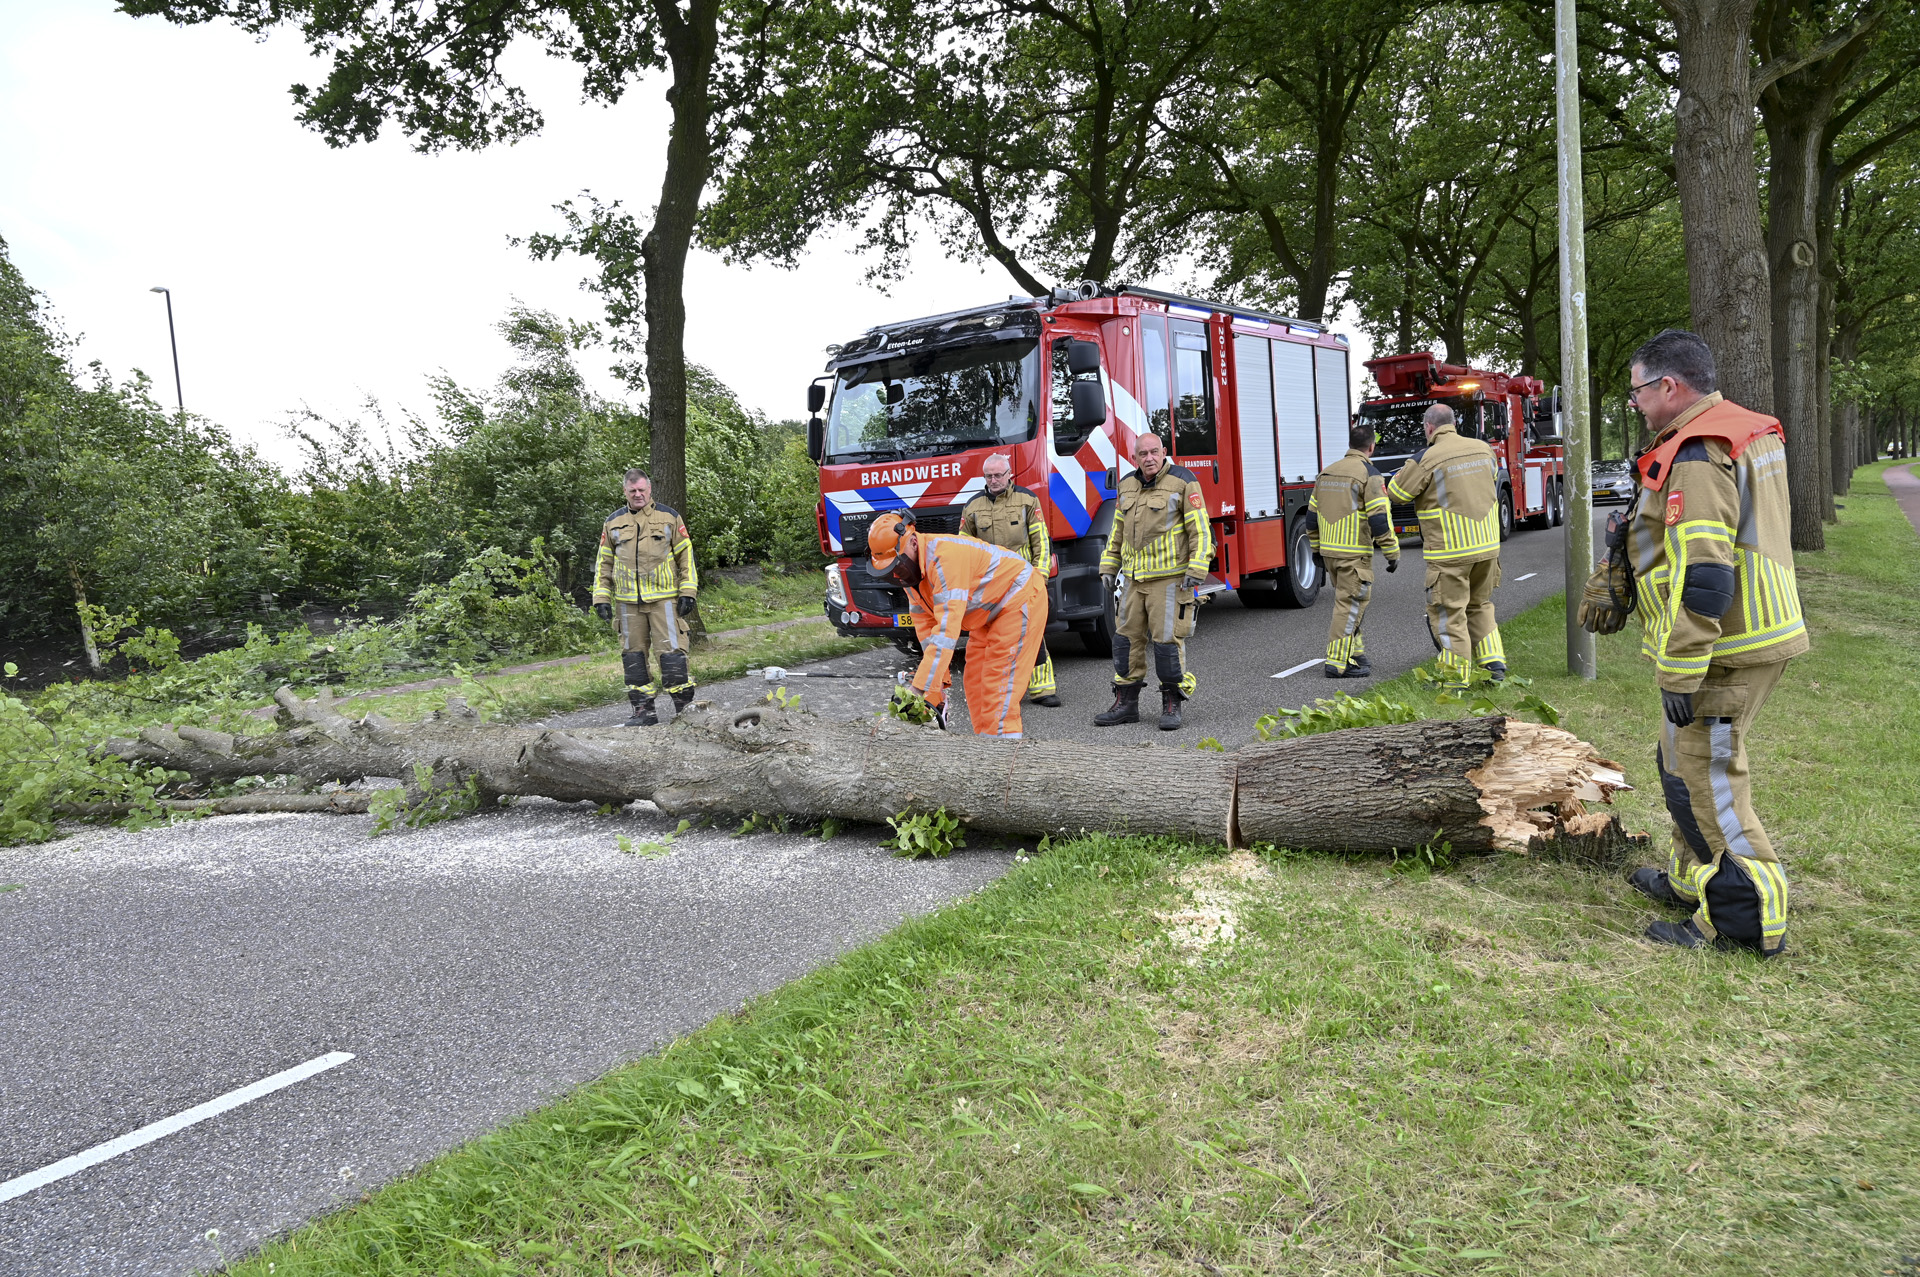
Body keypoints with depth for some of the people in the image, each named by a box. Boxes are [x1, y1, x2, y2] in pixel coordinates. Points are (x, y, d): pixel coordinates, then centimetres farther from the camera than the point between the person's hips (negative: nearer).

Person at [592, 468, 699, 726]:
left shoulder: (668, 518, 5)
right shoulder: (613, 523, 12)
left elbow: (686, 556, 7)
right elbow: (603, 563, 16)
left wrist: (688, 592, -1)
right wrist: (601, 598, 8)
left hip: (664, 598, -3)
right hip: (629, 601, 3)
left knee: (671, 649, -8)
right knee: (633, 653, 5)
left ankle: (683, 705, 0)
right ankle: (643, 710, 13)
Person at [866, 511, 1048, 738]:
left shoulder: (945, 557, -34)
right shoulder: (910, 570, -4)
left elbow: (947, 629, -40)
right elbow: (926, 631, -3)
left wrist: (918, 689, -42)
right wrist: (936, 692, -7)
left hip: (1020, 597, -10)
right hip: (990, 612, 10)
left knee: (999, 684, -16)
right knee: (974, 681, 7)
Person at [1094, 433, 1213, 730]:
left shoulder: (1182, 482, -5)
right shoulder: (1127, 486, 12)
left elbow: (1200, 529, -8)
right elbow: (1117, 532, 20)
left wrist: (1196, 569, -15)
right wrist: (1108, 568, 14)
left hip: (1170, 579, -6)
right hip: (1134, 579, 6)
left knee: (1168, 640, -5)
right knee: (1128, 639, 8)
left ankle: (1172, 705, 6)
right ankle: (1126, 704, 17)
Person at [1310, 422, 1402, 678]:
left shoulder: (1326, 473, 12)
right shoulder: (1369, 475, -10)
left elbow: (1312, 515, 15)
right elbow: (1380, 519, -15)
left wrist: (1316, 549, 24)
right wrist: (1393, 554, -9)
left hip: (1328, 551, 7)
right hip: (1354, 554, -7)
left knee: (1347, 604, 19)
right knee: (1350, 606, -3)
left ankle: (1355, 654, 25)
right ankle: (1337, 662, -4)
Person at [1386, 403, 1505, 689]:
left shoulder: (1425, 459, -13)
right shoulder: (1482, 449, 7)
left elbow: (1397, 493, -2)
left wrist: (1403, 472, 16)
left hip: (1451, 551, -7)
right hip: (1487, 545, 7)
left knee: (1448, 611, 3)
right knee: (1480, 606, 22)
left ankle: (1456, 676, 6)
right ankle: (1494, 663, 20)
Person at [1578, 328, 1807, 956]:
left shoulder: (1695, 457, -21)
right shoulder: (1744, 432, 14)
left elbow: (1702, 579, -27)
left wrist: (1679, 673, -23)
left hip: (1725, 651, -11)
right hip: (1757, 632, 11)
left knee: (1705, 778, -2)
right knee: (1682, 762, 22)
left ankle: (1748, 917, 7)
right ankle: (1694, 879, 36)